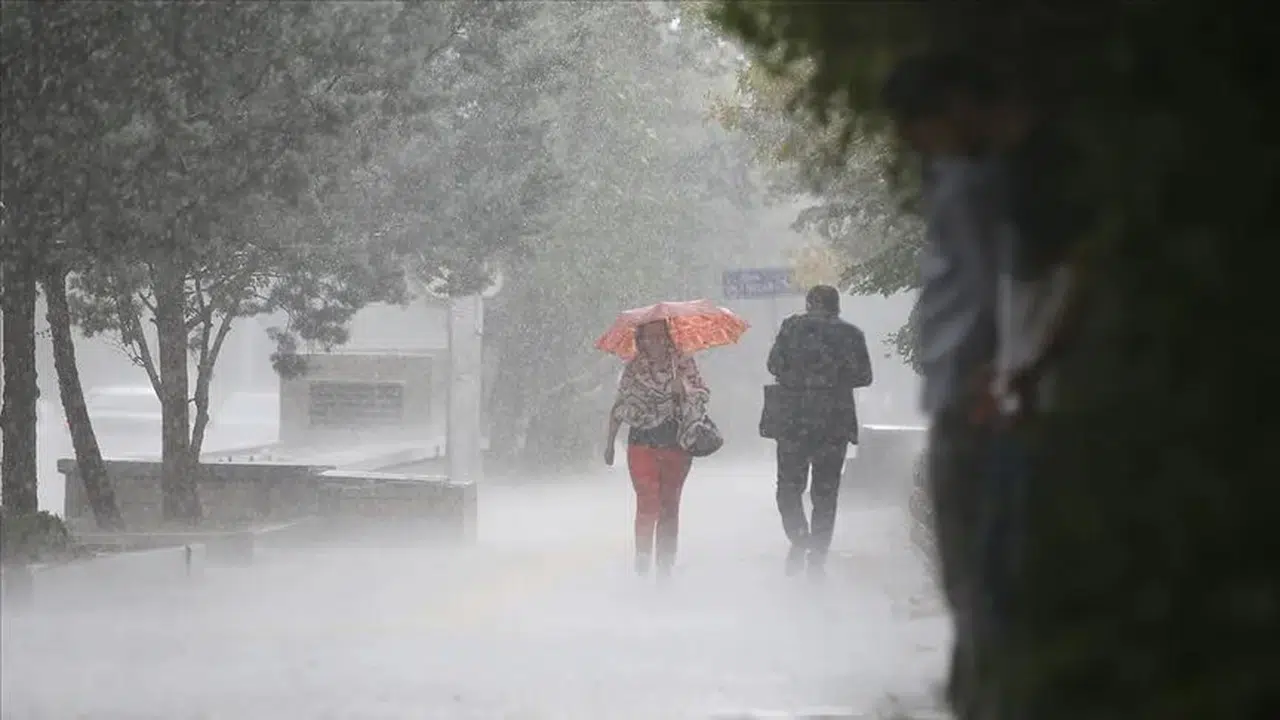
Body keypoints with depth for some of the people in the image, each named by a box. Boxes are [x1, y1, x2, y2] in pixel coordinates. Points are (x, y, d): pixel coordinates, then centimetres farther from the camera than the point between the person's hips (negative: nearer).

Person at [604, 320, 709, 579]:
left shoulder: (683, 363, 4)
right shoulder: (634, 368, 6)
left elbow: (702, 397, 4)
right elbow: (619, 407, 12)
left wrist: (684, 389, -18)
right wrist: (609, 443, 12)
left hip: (676, 443, 0)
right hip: (642, 443, 0)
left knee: (669, 506, 3)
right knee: (648, 504, -9)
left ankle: (665, 568, 9)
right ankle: (642, 565, -1)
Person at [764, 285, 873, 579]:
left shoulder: (793, 326, 0)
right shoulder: (851, 334, 2)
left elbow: (774, 364, -2)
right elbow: (863, 376, 2)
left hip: (794, 419, -1)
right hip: (835, 422, 1)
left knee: (789, 486, 9)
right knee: (825, 493, 8)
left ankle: (799, 538, -14)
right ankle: (817, 558, 7)